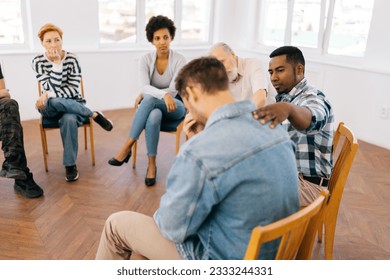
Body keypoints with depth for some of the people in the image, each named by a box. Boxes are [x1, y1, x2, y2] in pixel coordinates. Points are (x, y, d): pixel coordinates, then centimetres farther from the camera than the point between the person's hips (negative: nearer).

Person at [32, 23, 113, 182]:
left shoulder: (72, 59, -6)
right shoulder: (38, 62, -6)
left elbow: (73, 90, -10)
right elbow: (52, 89, -18)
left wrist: (48, 95, -19)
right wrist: (57, 63, -23)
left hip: (73, 104, 0)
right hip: (51, 107, 1)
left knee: (69, 119, -37)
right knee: (53, 102, -38)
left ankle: (70, 165, -22)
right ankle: (95, 115, -19)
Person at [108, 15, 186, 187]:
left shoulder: (179, 60, -10)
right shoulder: (146, 59, -3)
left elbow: (173, 91, -17)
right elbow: (145, 86, -20)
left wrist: (145, 95, -16)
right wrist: (163, 94, -39)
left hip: (175, 108, -2)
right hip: (152, 106, 2)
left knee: (149, 99, -36)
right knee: (153, 117, -38)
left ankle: (127, 147, -31)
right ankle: (151, 164, -28)